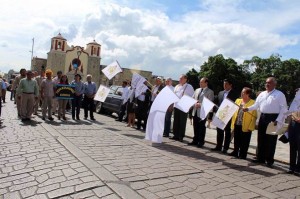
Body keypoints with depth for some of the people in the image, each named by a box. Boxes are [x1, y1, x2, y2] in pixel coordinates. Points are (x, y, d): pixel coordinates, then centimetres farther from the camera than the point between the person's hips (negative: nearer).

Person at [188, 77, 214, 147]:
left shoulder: (210, 92, -1)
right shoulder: (197, 90, 17)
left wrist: (200, 105, -20)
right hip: (195, 111, 5)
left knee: (202, 128, 2)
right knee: (195, 127, 12)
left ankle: (201, 142, 12)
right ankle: (195, 140, 23)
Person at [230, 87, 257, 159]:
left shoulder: (253, 103, -8)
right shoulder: (238, 100, 12)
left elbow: (254, 116, -10)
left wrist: (250, 127, -13)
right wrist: (233, 124, 10)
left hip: (245, 127, -5)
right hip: (236, 125, 6)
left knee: (244, 142, 6)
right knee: (236, 140, 15)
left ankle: (242, 154, 17)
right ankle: (235, 152, 28)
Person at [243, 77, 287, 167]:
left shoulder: (280, 94, -4)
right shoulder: (262, 94, 14)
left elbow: (283, 108, -8)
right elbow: (256, 105, 14)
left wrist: (278, 120, -16)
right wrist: (248, 108, -4)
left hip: (273, 118, -6)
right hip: (262, 117, 6)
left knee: (271, 140, 1)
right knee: (261, 139, 10)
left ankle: (269, 160, 12)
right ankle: (260, 158, 21)